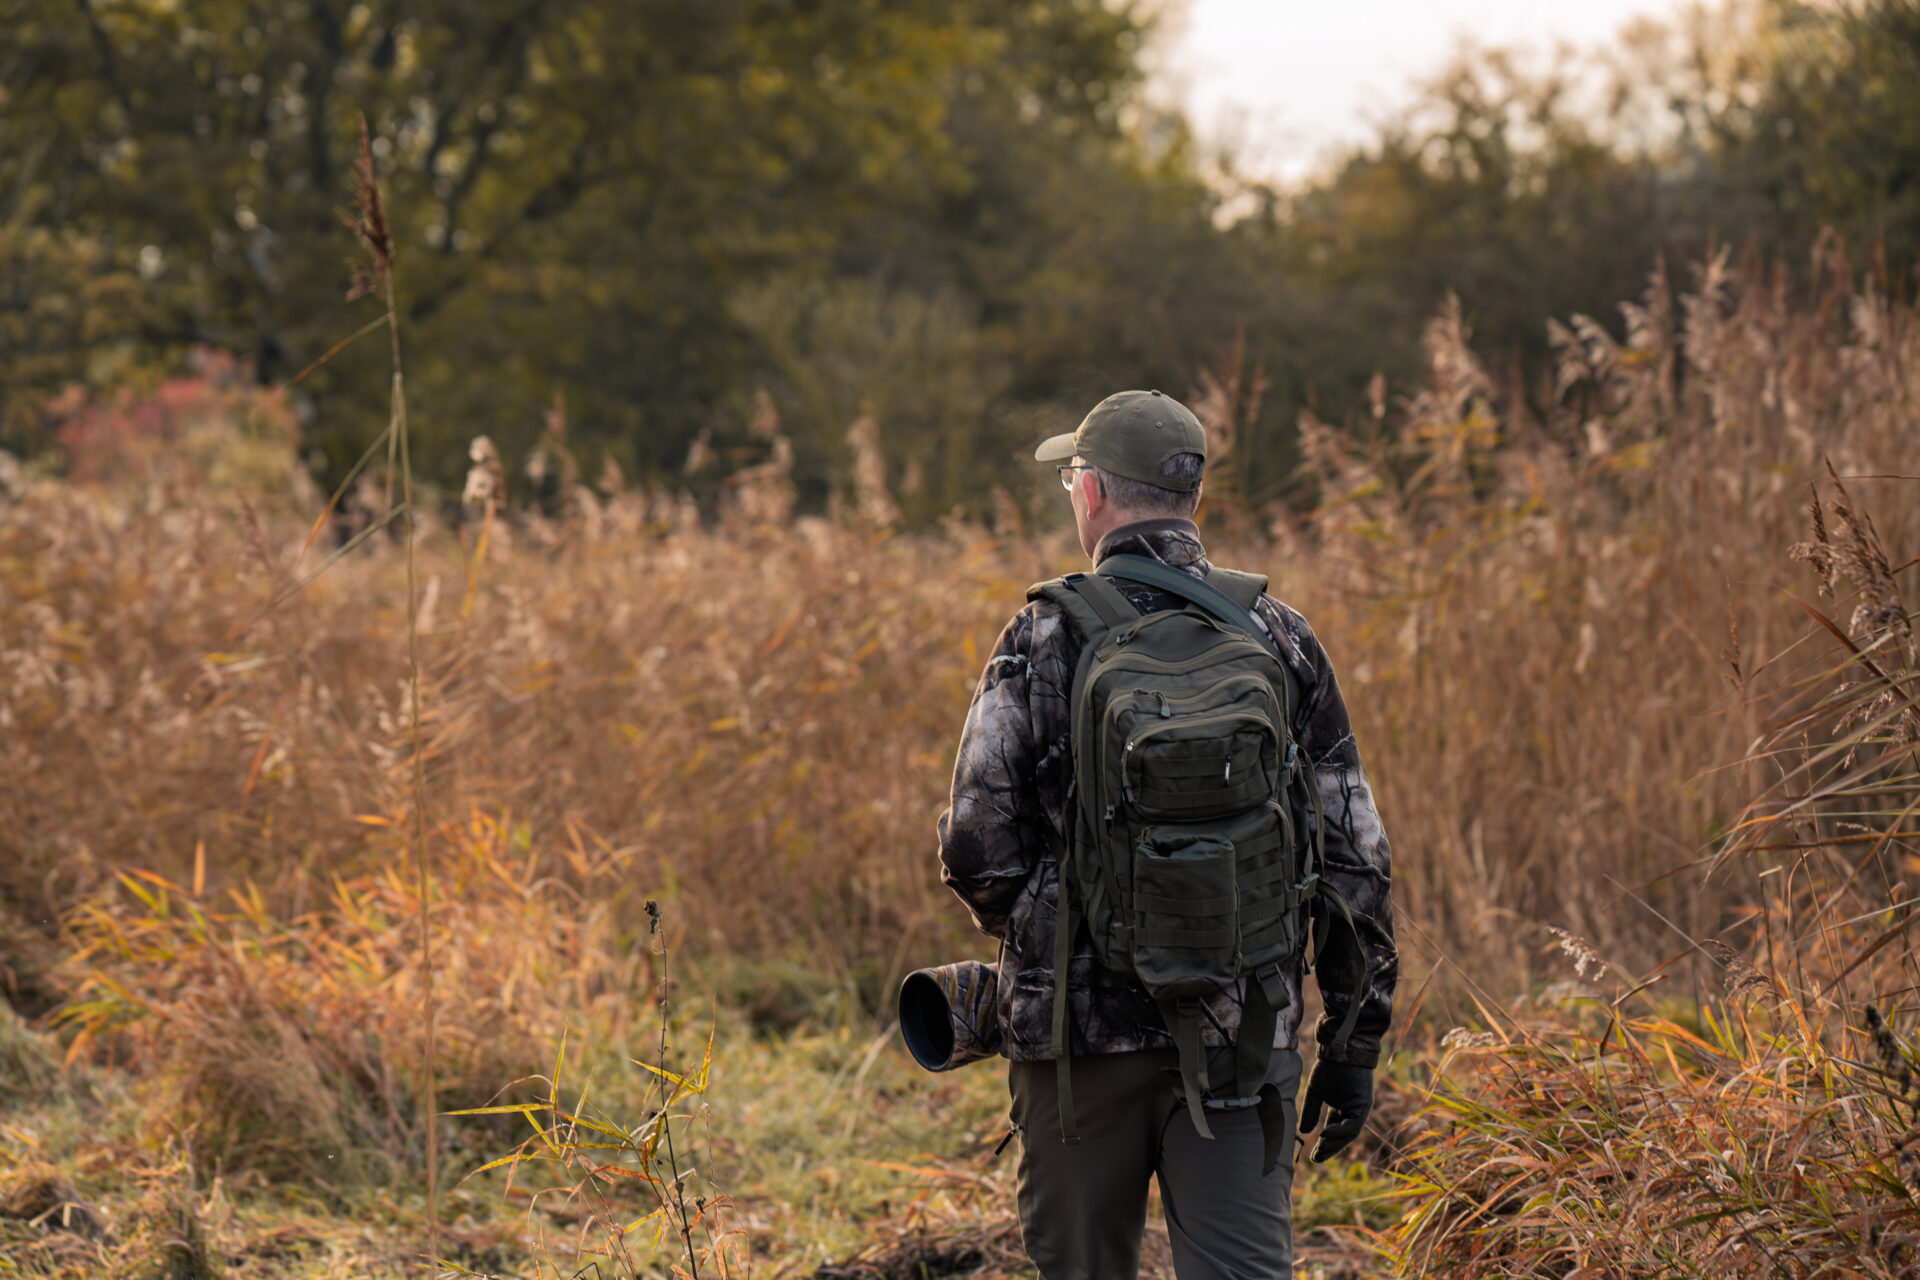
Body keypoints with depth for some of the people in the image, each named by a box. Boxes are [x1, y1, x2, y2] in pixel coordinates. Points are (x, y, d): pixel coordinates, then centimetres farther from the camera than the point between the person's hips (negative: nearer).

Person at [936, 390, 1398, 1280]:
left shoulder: (1041, 641, -3)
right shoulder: (1277, 638, 4)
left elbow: (977, 848, -7)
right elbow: (1353, 856, 4)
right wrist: (1353, 1041, 10)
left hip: (1078, 1026, -1)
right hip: (1241, 1030, 1)